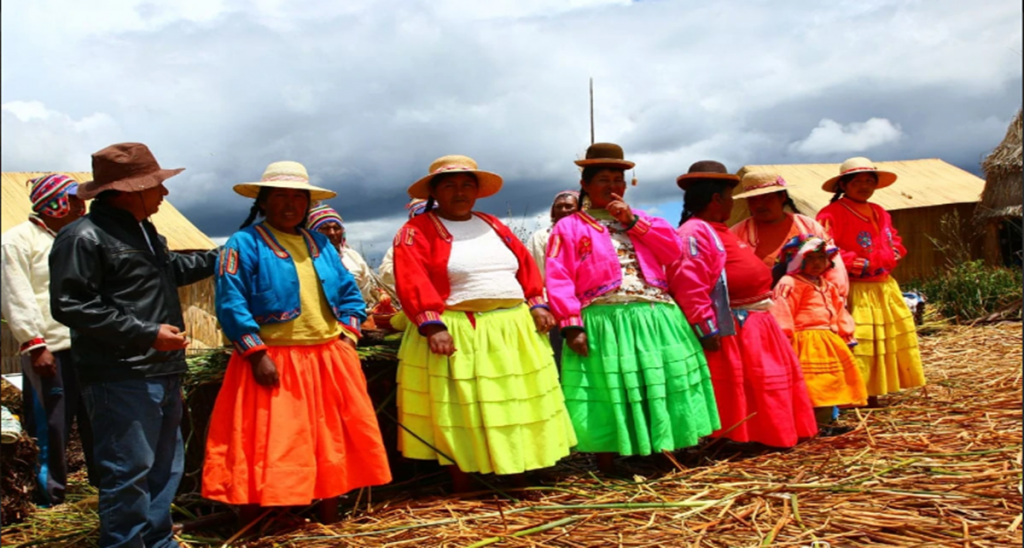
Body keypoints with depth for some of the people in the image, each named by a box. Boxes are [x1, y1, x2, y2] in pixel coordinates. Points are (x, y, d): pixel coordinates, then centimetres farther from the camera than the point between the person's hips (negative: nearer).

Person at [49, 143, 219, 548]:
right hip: (121, 378, -10)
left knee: (165, 466, 17)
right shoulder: (84, 237, -14)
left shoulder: (143, 231, 17)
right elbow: (71, 306, -20)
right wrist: (147, 333, -23)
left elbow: (172, 269, 33)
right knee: (129, 470, -6)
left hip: (162, 373, 10)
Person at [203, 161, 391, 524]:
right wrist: (257, 355, -19)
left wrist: (346, 337, 1)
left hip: (328, 359, 6)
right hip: (273, 361, -6)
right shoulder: (244, 243, -6)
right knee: (263, 447, -2)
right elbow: (231, 304, -14)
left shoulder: (320, 244, 14)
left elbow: (349, 294, 15)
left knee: (333, 442, 12)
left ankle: (330, 519, 28)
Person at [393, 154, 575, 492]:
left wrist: (536, 303, 4)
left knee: (517, 405, 11)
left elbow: (525, 265, 16)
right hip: (456, 334, -5)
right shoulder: (417, 231, -4)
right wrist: (432, 325, -25)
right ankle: (462, 489, 15)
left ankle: (521, 477, 26)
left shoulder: (494, 226, 16)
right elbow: (413, 282, -16)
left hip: (513, 330, 6)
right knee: (457, 413, 2)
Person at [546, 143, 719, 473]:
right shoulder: (569, 227, 5)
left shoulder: (642, 220, 21)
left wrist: (633, 221, -1)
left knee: (660, 394, 7)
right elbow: (559, 281, -5)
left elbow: (673, 251, 6)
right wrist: (572, 325, -15)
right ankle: (608, 474, 14)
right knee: (607, 400, 0)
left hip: (656, 321, 4)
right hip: (603, 325, -4)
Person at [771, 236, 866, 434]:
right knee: (814, 384, -11)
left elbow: (840, 310, 24)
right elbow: (783, 314, -17)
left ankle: (825, 422, 21)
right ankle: (818, 425, -4)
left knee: (830, 381, 12)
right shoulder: (790, 285, -11)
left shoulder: (828, 286, 18)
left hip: (829, 340, 9)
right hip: (806, 342, -9)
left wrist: (846, 335, 21)